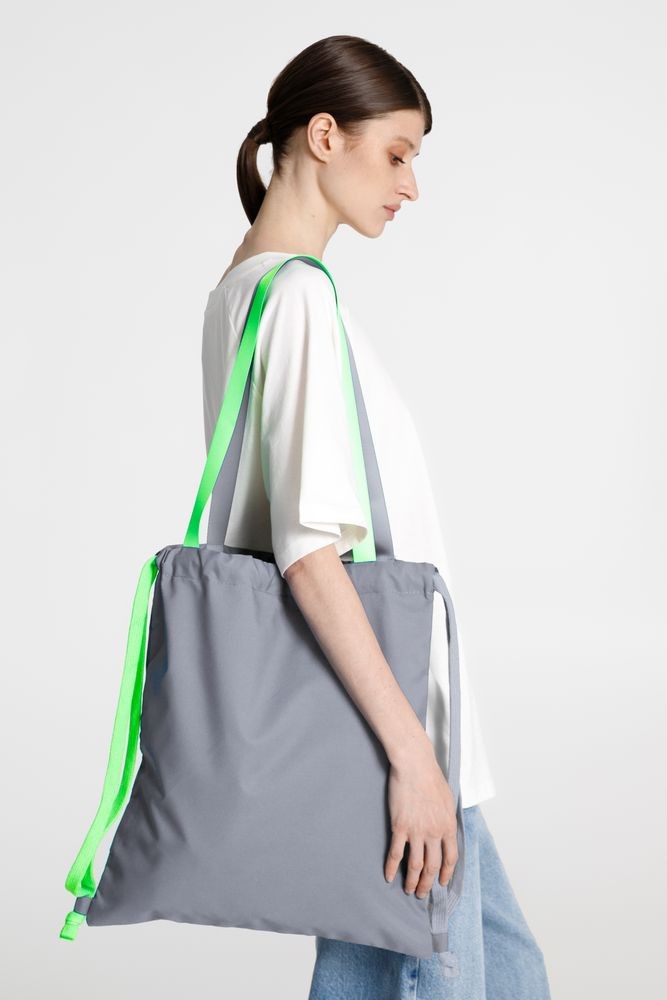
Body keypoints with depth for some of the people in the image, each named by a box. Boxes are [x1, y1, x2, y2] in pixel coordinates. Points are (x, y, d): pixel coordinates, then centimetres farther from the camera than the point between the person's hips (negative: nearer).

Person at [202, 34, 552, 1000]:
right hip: (373, 730, -10)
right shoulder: (303, 295, -17)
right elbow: (310, 551, -25)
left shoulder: (237, 293, 13)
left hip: (380, 715, 10)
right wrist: (412, 753, -23)